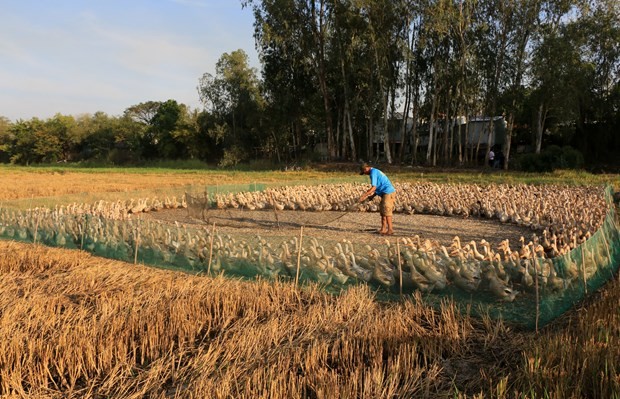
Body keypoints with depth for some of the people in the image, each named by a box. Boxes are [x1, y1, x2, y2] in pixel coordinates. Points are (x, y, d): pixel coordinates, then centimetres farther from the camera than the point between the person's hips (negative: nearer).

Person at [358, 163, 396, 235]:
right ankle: (383, 229, 14)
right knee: (382, 211, 11)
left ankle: (390, 229, -2)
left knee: (386, 211, -7)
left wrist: (364, 196, -16)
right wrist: (372, 195, 16)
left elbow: (374, 188, -18)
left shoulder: (373, 172, -11)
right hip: (387, 193, 10)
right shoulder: (376, 171, 20)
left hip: (388, 193, -10)